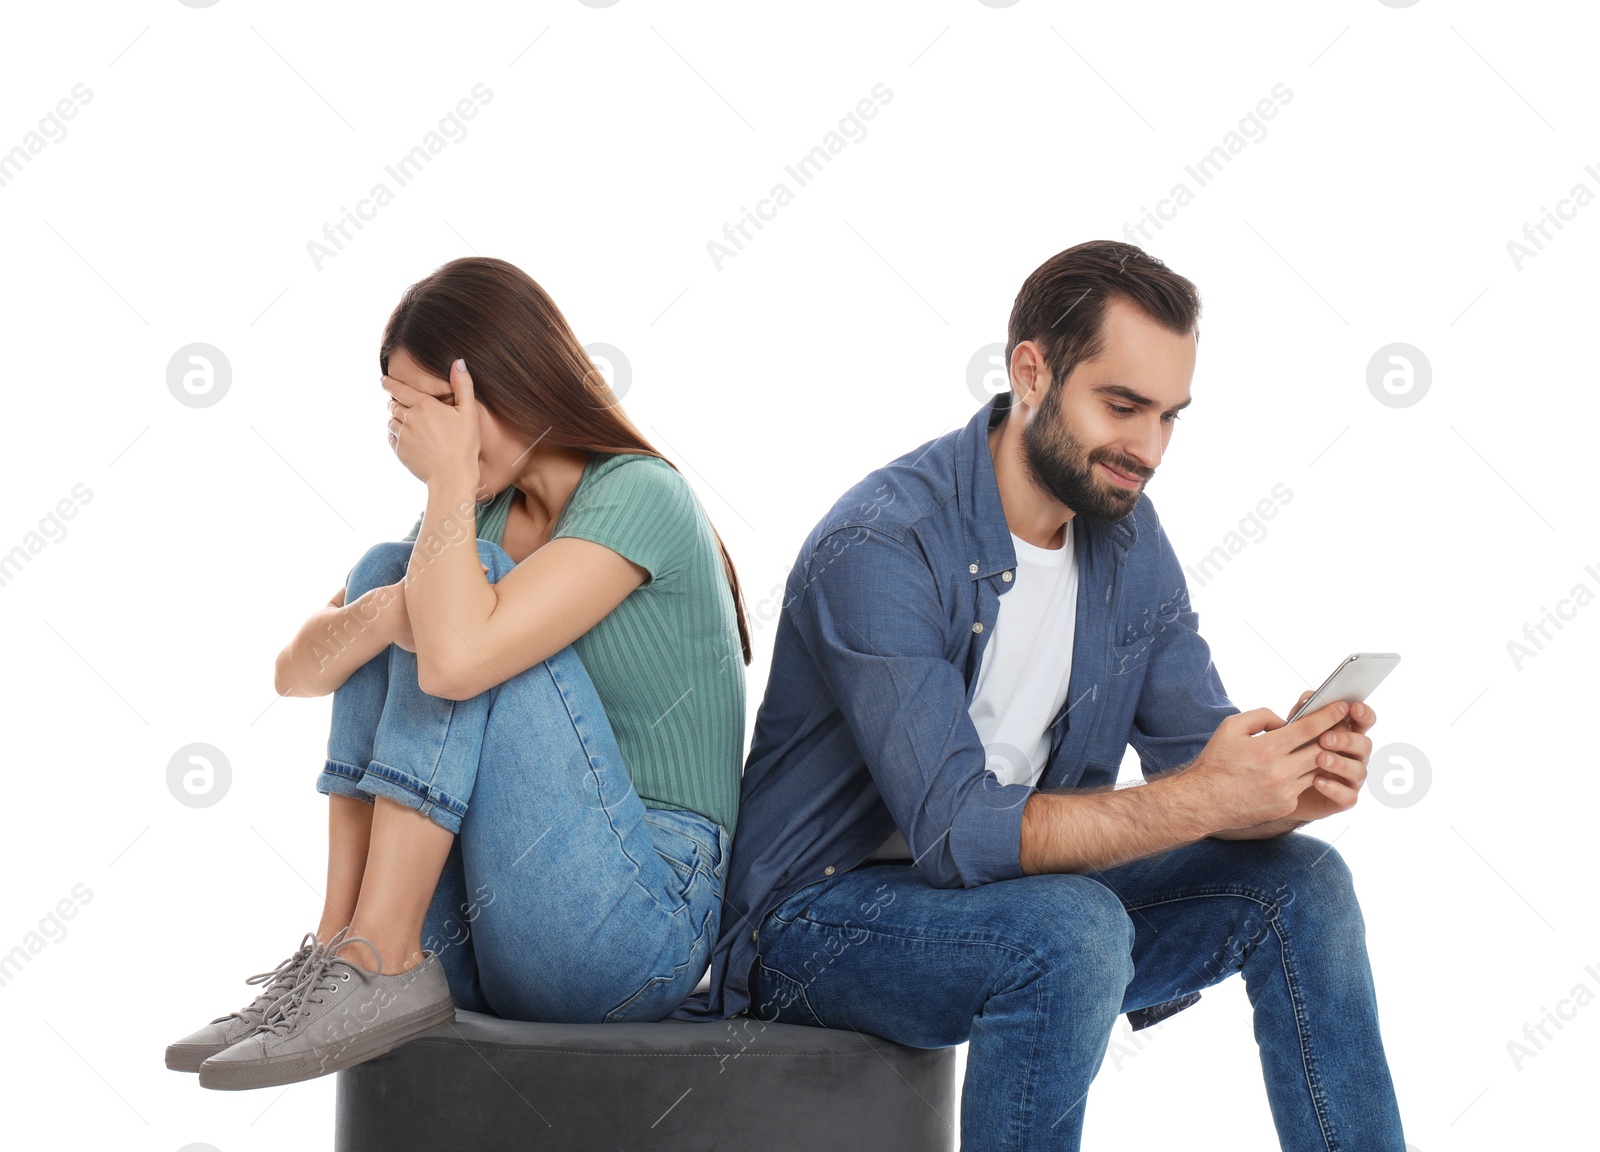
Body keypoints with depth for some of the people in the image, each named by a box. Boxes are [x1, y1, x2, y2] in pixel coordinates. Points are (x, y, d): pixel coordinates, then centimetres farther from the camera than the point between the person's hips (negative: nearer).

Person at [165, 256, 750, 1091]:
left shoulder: (640, 494, -12)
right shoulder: (479, 519, 13)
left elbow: (457, 660, -29)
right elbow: (297, 673, 4)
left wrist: (450, 477, -16)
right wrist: (384, 612, -17)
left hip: (641, 922, -8)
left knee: (455, 621, -21)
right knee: (382, 571, -3)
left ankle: (378, 964, -21)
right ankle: (341, 948, -12)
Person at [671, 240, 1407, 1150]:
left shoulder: (1129, 537, 1)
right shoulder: (882, 547, -24)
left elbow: (1197, 749, 0)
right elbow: (958, 831, -31)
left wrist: (1293, 781, -24)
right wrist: (1201, 799, -36)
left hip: (1020, 884, 7)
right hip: (825, 910, -7)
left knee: (1299, 882, -6)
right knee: (1070, 929, -35)